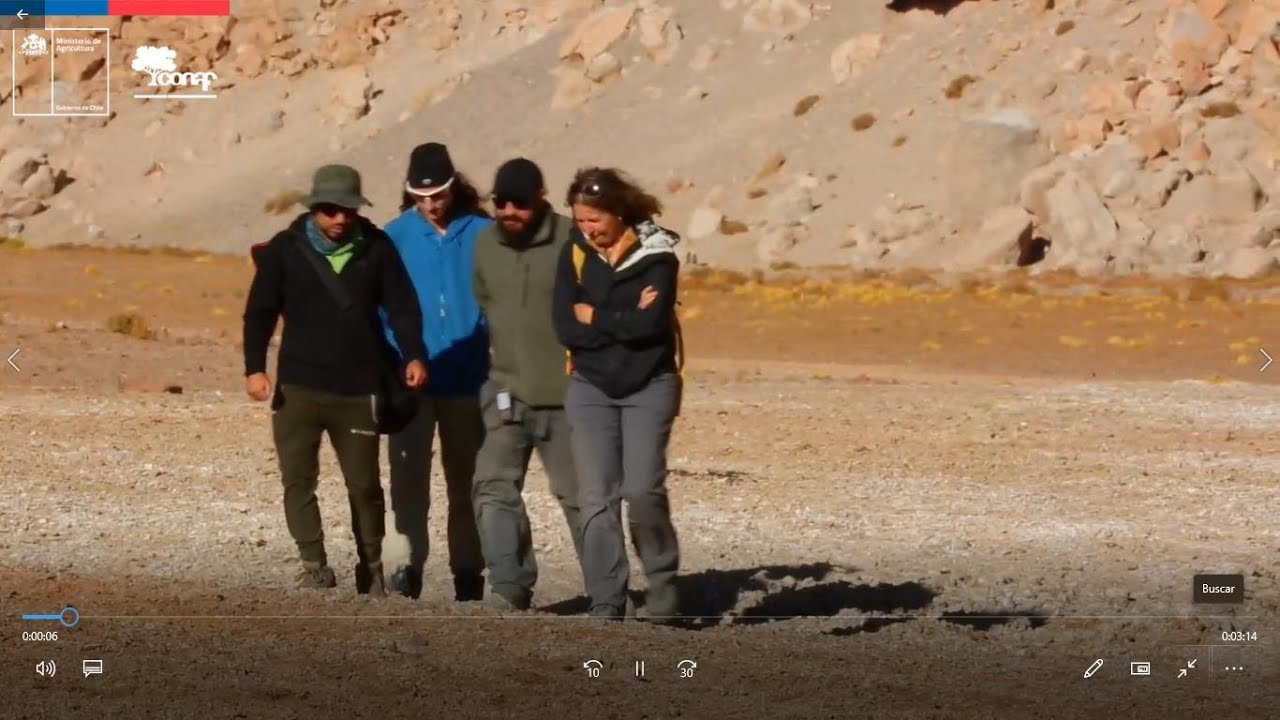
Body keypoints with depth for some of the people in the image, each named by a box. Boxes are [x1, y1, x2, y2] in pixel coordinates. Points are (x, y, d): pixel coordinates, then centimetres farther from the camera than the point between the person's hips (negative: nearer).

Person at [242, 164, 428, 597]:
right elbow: (260, 311, 0)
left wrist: (414, 355, -14)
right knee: (298, 479, -10)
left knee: (364, 484, 9)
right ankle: (314, 566, -8)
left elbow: (401, 306, 2)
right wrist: (255, 367, -12)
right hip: (298, 388, 0)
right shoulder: (286, 250, -1)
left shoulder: (376, 249, 1)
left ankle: (371, 569, 24)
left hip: (358, 392, 0)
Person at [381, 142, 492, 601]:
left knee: (465, 479, 11)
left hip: (467, 378, 1)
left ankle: (468, 571, 19)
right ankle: (409, 563, -9)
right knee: (408, 473, -10)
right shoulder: (396, 237, -2)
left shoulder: (482, 234, -3)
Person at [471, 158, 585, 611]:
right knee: (493, 485, -12)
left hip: (565, 395, -4)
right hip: (507, 391, 4)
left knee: (579, 493, 7)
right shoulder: (486, 245, 4)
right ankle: (510, 586, -16)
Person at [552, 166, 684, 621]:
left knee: (642, 491, -13)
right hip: (591, 388, 3)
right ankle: (606, 604, 1)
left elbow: (651, 322, -18)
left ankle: (663, 586, 7)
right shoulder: (575, 254, 1)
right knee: (597, 499, -2)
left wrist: (595, 317, -9)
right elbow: (565, 328, -8)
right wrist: (625, 321, -14)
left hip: (648, 387, -3)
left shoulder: (655, 253, -7)